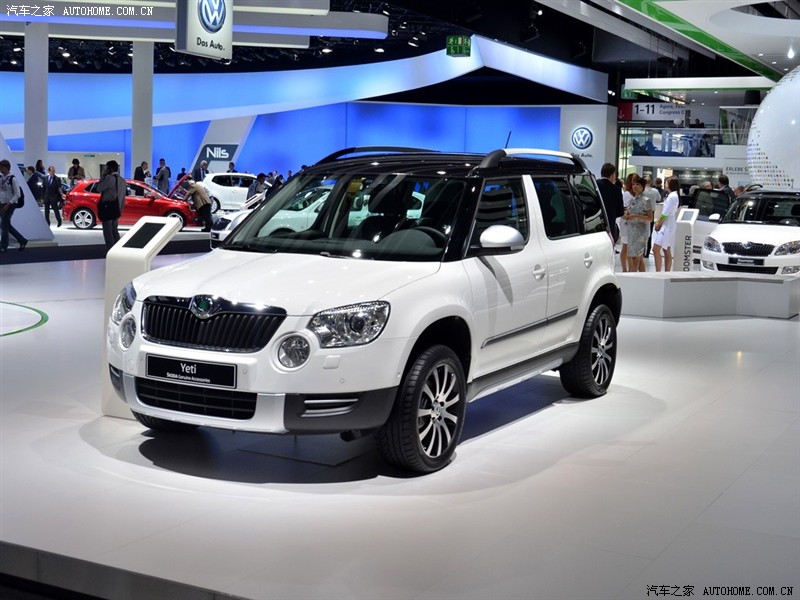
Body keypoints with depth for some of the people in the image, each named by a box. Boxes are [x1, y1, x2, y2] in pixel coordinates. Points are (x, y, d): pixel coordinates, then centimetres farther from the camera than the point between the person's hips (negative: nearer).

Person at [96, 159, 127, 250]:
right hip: (116, 209, 9)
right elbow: (123, 198, 15)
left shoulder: (110, 178, -14)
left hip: (108, 208, -9)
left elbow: (99, 189, -10)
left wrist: (103, 176, -3)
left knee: (108, 232, -6)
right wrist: (120, 209, 20)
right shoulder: (122, 181, 13)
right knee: (114, 231, 16)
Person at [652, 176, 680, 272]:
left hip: (667, 225, -10)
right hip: (666, 225, 10)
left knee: (656, 249, -14)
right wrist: (658, 221, 9)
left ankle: (658, 272, -15)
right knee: (667, 251, 11)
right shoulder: (673, 195, 14)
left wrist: (659, 223, -7)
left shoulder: (672, 196, -17)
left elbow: (665, 213, -18)